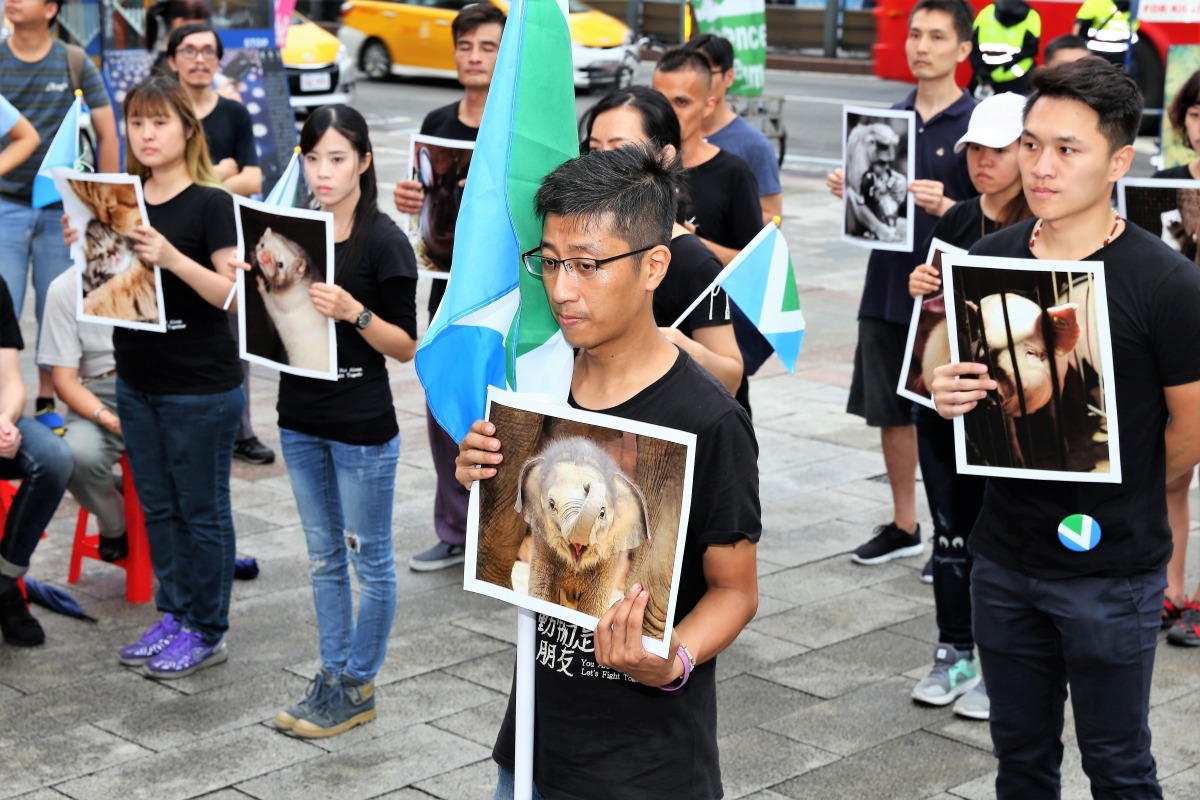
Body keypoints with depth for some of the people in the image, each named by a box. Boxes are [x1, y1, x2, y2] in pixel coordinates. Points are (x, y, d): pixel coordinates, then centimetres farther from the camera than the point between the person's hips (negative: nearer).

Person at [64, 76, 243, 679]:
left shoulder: (211, 204, -10)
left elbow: (232, 293, -16)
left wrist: (171, 257, -29)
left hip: (201, 386, -6)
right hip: (137, 380, 6)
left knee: (201, 509, 3)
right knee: (157, 505, 14)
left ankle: (206, 632, 14)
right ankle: (173, 615, 27)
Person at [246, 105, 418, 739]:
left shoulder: (384, 242, -13)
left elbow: (405, 347, -12)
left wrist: (354, 313, -28)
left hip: (361, 425, -6)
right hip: (300, 416, 6)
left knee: (369, 559, 6)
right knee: (324, 556, 16)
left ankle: (358, 687, 17)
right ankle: (332, 677, 26)